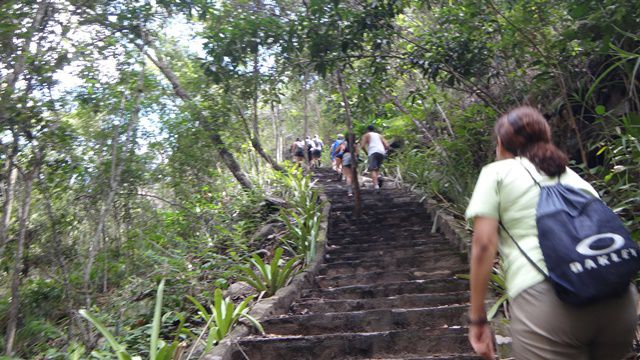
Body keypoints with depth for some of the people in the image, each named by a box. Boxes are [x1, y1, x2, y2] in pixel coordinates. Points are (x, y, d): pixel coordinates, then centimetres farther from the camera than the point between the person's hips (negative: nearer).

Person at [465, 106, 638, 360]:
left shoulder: (497, 172, 10)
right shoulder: (574, 176, 25)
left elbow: (483, 244, 0)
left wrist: (477, 318, 3)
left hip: (545, 298, -6)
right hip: (618, 300, 6)